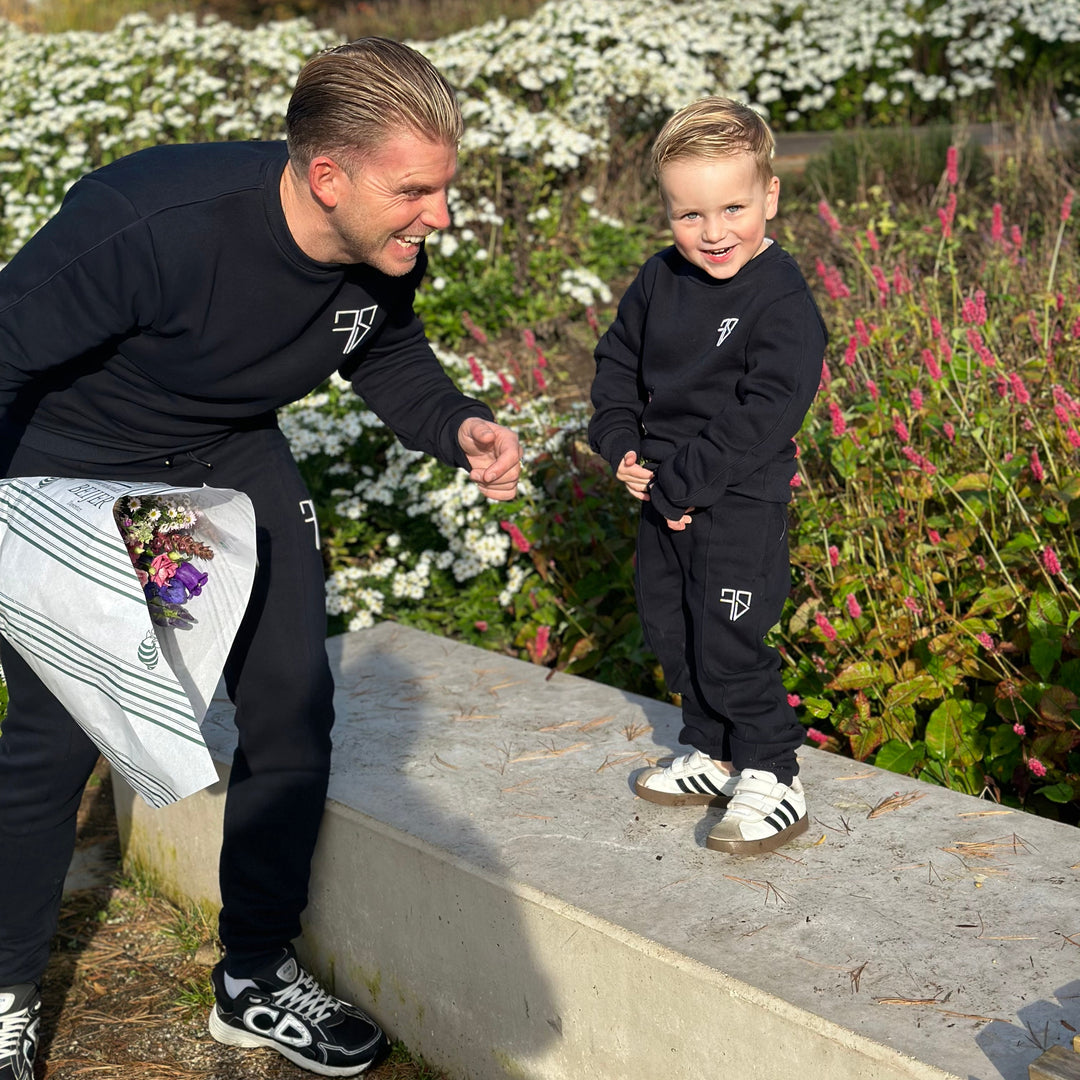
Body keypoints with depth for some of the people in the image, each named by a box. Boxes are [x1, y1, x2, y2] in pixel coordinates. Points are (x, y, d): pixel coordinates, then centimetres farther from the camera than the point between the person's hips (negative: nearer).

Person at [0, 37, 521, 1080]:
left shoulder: (388, 249, -17)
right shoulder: (152, 222, -37)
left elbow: (387, 352, 6)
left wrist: (459, 427, -14)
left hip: (230, 460, 6)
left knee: (293, 704, 1)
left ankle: (257, 977, 21)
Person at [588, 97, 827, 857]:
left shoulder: (782, 300, -18)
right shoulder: (659, 282, 3)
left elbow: (764, 416, -22)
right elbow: (617, 362, 14)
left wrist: (677, 482, -23)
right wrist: (623, 448, -2)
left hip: (740, 504, -7)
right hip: (664, 499, 8)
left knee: (729, 645, -4)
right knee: (670, 633, 16)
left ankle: (773, 779, 12)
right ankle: (713, 755, 34)